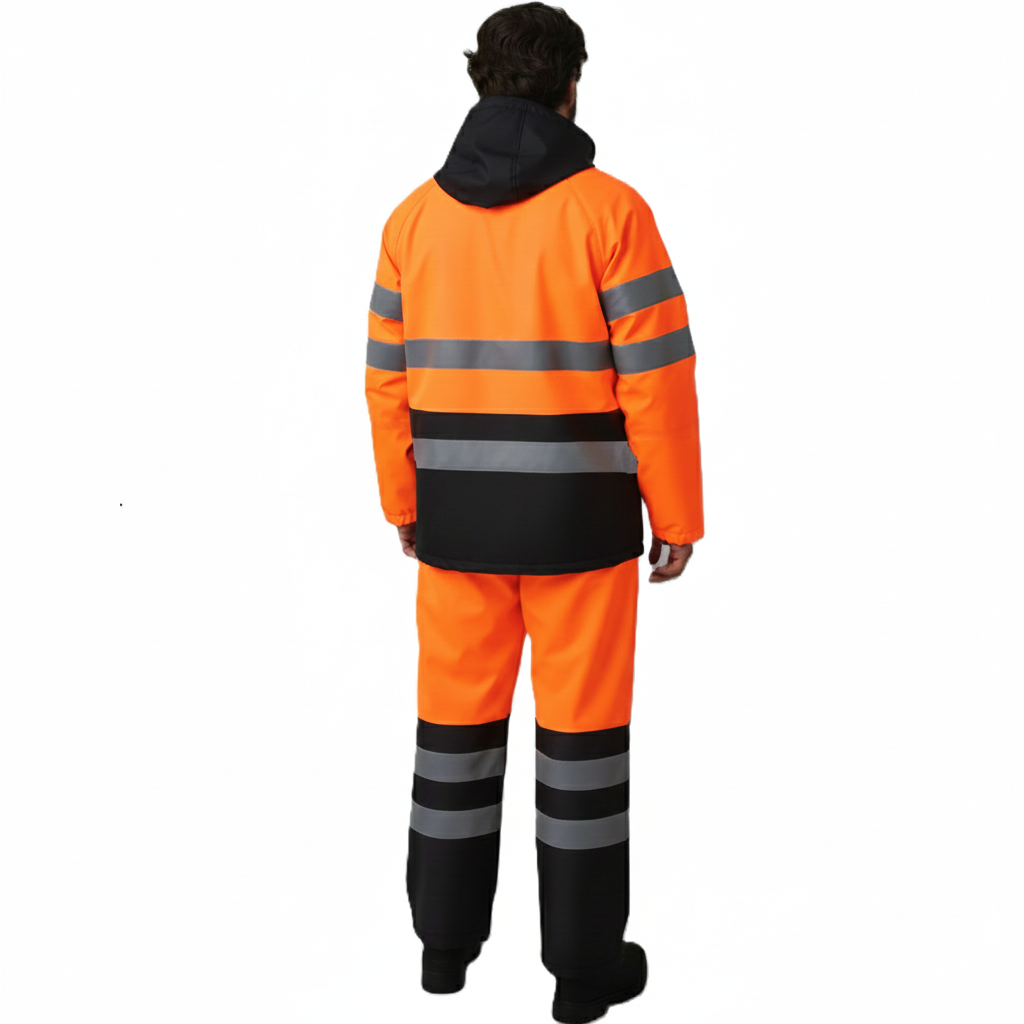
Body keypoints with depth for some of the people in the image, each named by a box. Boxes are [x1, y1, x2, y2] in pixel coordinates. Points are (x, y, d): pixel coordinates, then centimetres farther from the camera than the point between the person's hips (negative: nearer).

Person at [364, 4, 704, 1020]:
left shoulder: (415, 215, 2)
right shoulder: (608, 209, -10)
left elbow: (391, 380, 5)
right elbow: (657, 379, -12)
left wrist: (403, 504, 16)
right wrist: (677, 515, -3)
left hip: (460, 515, 4)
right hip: (575, 515, -3)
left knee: (457, 718, 15)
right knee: (582, 730, 7)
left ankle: (446, 938, 27)